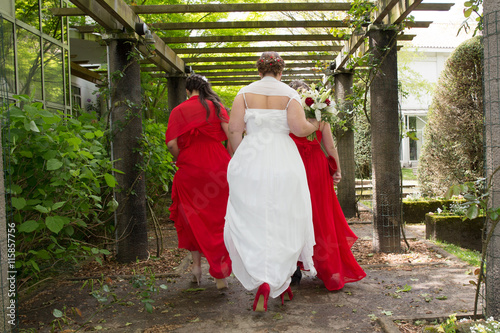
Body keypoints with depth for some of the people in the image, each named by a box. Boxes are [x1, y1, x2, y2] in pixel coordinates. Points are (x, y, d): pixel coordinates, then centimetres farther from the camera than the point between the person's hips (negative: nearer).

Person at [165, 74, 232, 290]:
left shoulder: (179, 111, 3)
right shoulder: (216, 106, 5)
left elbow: (171, 143, -8)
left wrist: (182, 160, 9)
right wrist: (228, 162, 3)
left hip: (190, 168, 0)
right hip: (217, 167, 0)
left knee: (193, 217, 17)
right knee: (218, 219, 9)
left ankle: (196, 264, 18)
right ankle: (220, 274, 9)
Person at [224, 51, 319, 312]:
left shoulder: (246, 92, 6)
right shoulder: (289, 94, 3)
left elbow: (234, 129, -2)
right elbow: (299, 127, -9)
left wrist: (239, 158, 11)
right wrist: (315, 126, 12)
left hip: (250, 162, 0)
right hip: (283, 164, 0)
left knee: (248, 221, 7)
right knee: (283, 222, 12)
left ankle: (263, 280, -9)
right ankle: (280, 282, 17)